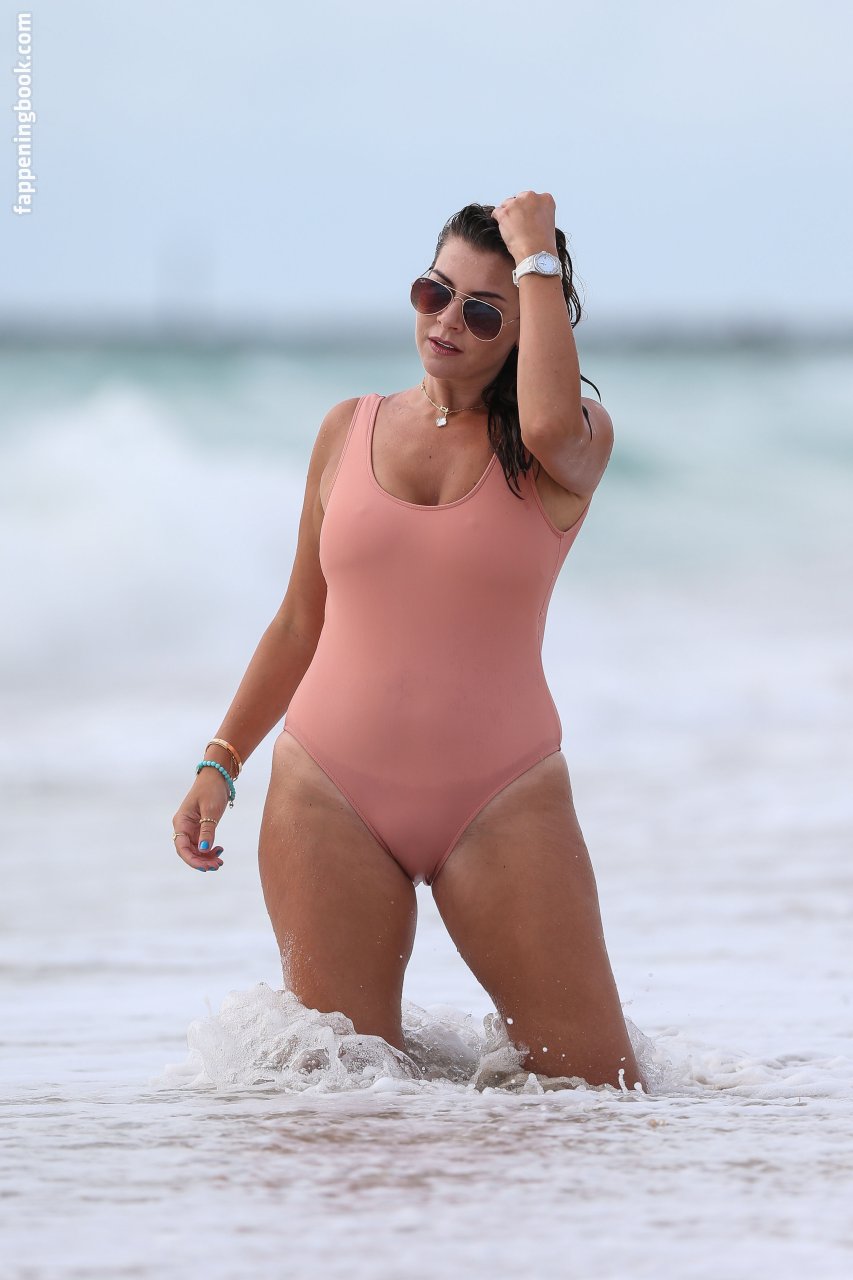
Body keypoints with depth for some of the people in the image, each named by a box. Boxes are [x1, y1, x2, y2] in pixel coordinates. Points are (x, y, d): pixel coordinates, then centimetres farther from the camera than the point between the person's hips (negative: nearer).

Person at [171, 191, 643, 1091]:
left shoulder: (576, 444, 1)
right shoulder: (350, 429, 10)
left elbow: (551, 426, -26)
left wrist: (537, 258, -16)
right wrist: (220, 761, 10)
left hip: (501, 802, -2)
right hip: (329, 796, 2)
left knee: (598, 1083, -6)